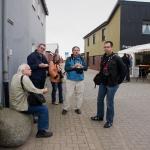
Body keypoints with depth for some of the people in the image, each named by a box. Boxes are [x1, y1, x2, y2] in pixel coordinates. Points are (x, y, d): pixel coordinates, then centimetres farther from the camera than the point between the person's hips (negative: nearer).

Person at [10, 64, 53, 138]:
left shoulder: (15, 76, 11)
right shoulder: (24, 77, -19)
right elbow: (33, 90, -23)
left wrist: (40, 90, 6)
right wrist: (43, 91, -4)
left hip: (15, 103, 10)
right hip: (20, 106, -10)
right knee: (44, 109, -10)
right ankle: (41, 132, -2)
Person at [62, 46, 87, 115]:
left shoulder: (82, 59, 6)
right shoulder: (69, 59, -1)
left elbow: (86, 67, 0)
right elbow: (66, 68, -9)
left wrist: (82, 66, -21)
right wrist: (73, 66, -21)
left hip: (80, 80, 3)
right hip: (70, 80, -3)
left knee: (79, 94, 8)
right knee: (68, 95, -1)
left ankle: (78, 108, 22)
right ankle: (65, 108, 14)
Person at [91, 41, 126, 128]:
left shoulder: (116, 58, -12)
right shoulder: (103, 57, 7)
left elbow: (124, 70, -10)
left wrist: (119, 81, -9)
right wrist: (100, 78, 9)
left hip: (112, 84, -7)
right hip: (103, 83, 7)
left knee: (109, 103, 2)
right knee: (100, 100, 16)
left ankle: (109, 121, 17)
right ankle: (99, 116, 35)